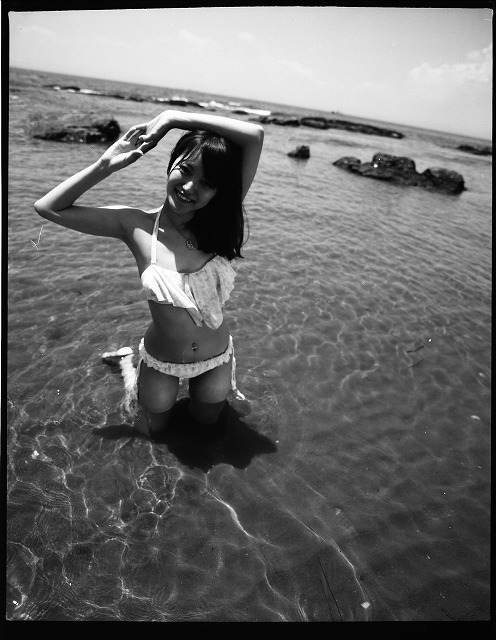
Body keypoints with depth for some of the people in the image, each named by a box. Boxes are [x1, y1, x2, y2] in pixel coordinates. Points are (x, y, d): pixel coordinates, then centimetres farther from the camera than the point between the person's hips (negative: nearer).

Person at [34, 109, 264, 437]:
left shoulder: (221, 221, -18)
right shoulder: (136, 225, -19)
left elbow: (255, 136, -26)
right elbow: (48, 207, -17)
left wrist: (173, 117, -25)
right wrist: (107, 165, -22)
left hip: (216, 359, 2)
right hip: (160, 363, -1)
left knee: (206, 423, 29)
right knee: (153, 431, 27)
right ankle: (127, 363, 46)